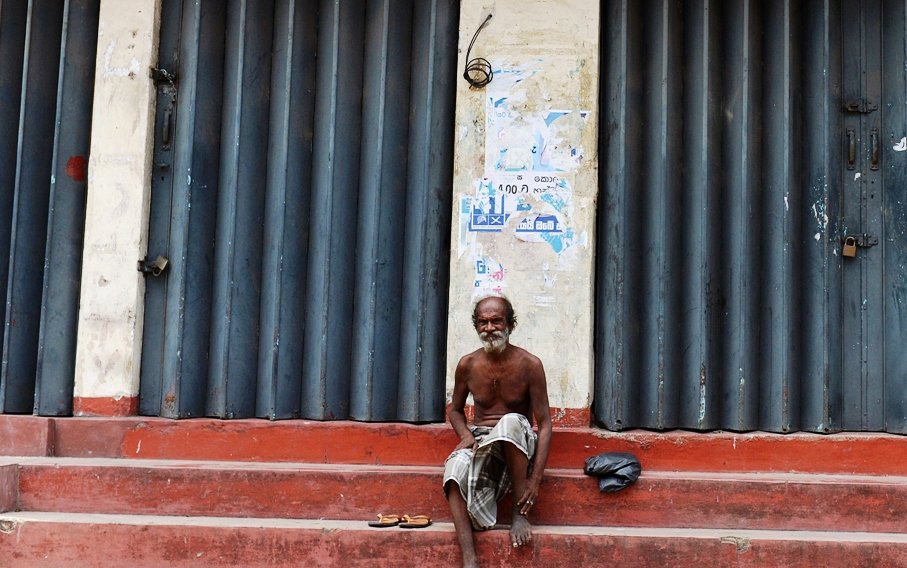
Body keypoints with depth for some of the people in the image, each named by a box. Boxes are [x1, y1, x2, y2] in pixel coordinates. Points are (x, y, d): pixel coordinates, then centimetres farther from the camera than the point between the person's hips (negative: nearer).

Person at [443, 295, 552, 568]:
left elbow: (544, 424, -10)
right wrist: (466, 435, -9)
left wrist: (535, 480, -20)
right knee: (456, 467, -34)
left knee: (511, 421, -38)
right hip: (480, 441, 2)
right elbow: (456, 410, 17)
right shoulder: (467, 365, 1)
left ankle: (519, 512, -22)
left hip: (518, 443, -2)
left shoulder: (529, 364, -8)